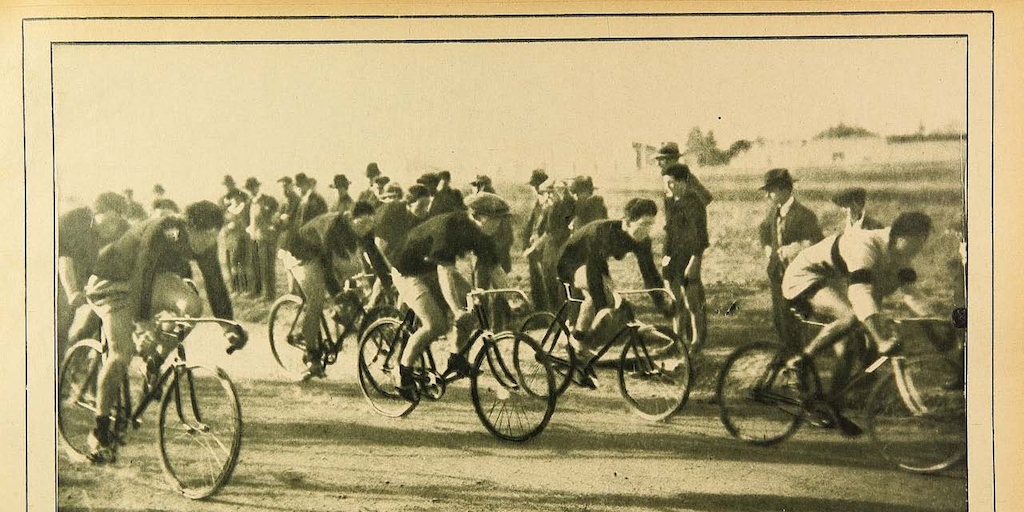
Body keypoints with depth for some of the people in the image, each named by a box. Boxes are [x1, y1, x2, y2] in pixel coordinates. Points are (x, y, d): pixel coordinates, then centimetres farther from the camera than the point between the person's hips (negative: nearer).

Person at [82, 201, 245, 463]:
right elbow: (142, 274, -35)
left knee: (192, 306, -26)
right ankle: (100, 433, -7)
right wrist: (142, 319, -41)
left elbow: (214, 283, -10)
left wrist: (230, 327, -16)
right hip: (114, 281, -5)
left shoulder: (205, 244, -14)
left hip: (153, 279, 5)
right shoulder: (161, 232, -32)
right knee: (121, 353, -19)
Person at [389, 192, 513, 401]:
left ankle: (456, 358, 5)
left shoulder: (481, 235, -8)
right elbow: (444, 272, -39)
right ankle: (403, 374, -6)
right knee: (436, 324, -22)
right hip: (409, 272, -8)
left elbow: (495, 268, -4)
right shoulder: (447, 227, -32)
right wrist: (456, 309, -47)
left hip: (435, 270, 8)